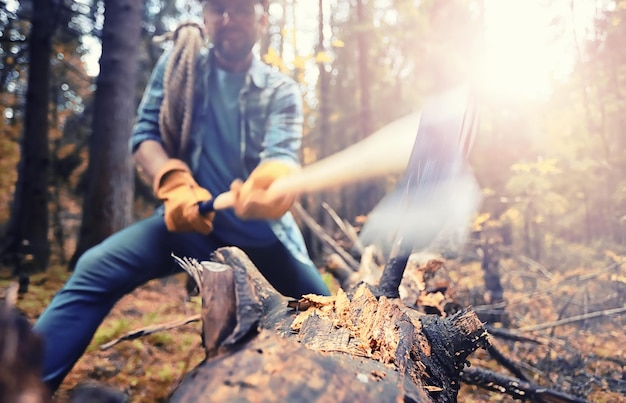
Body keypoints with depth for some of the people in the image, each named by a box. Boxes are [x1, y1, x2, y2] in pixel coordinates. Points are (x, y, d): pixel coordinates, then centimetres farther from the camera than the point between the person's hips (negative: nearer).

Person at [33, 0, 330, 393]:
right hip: (194, 218, 0)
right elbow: (145, 133, -2)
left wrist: (274, 185, -46)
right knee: (96, 270, -21)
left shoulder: (283, 90, -2)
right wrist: (175, 182, -25)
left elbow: (282, 155, -19)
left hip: (263, 235, 0)